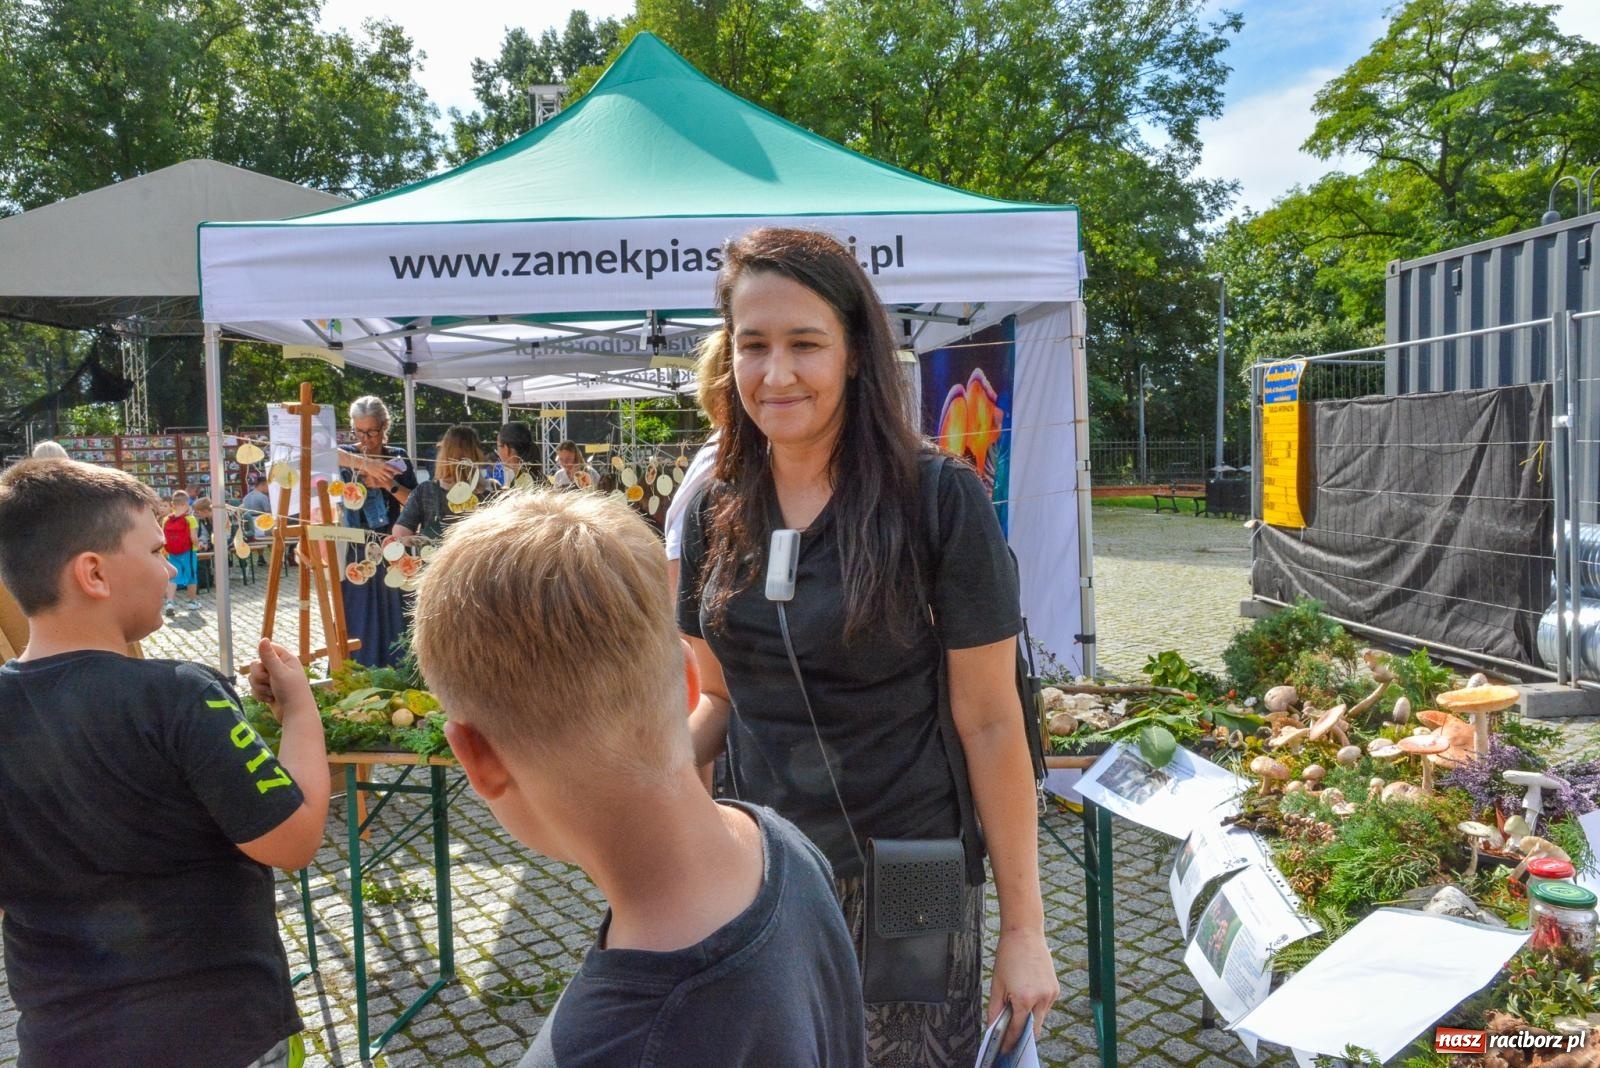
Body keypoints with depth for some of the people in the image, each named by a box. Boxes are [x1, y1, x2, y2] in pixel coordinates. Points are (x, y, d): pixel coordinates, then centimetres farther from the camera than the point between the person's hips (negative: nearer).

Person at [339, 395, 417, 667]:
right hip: (355, 550, 0)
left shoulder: (398, 458, 5)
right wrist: (364, 464, -32)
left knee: (392, 619, 1)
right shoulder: (350, 455, 3)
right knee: (355, 620, -1)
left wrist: (389, 484, -16)